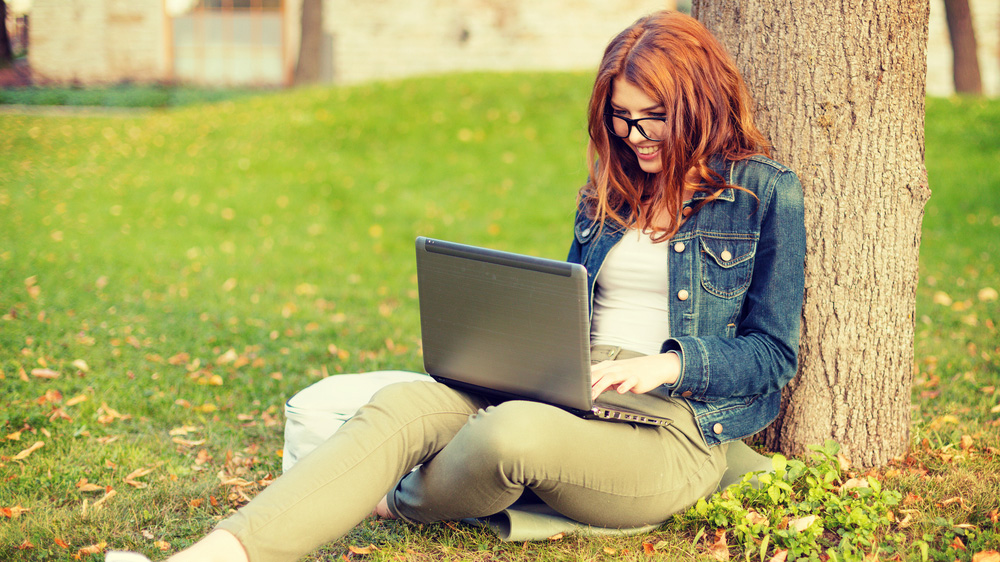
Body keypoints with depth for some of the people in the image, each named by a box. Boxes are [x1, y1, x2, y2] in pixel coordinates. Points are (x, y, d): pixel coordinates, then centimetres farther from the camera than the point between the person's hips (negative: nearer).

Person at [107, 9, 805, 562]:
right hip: (565, 393, 5)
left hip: (671, 424, -5)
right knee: (403, 405, -25)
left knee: (512, 432, -37)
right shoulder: (609, 190, 19)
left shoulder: (767, 192, 2)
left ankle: (398, 505, -5)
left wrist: (669, 364, -15)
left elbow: (772, 353, 1)